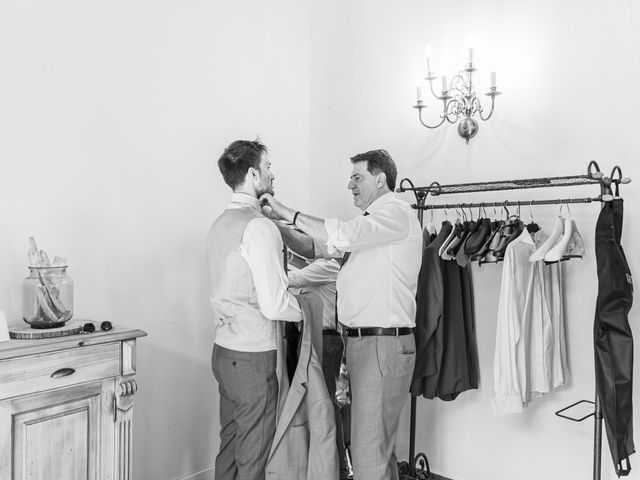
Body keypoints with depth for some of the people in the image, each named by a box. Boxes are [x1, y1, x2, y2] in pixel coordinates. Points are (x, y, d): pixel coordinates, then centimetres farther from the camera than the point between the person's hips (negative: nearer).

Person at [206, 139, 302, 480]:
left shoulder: (220, 224, 9)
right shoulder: (260, 227, -17)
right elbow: (274, 306, -20)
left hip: (223, 350, 8)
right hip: (253, 356, -8)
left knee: (229, 446, 19)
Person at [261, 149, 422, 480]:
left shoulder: (396, 212, -9)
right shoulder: (371, 222, 20)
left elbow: (341, 236, -24)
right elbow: (318, 247, 17)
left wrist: (288, 212, -15)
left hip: (383, 344, -9)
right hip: (363, 341, 9)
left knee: (368, 451, -5)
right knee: (379, 441, 18)